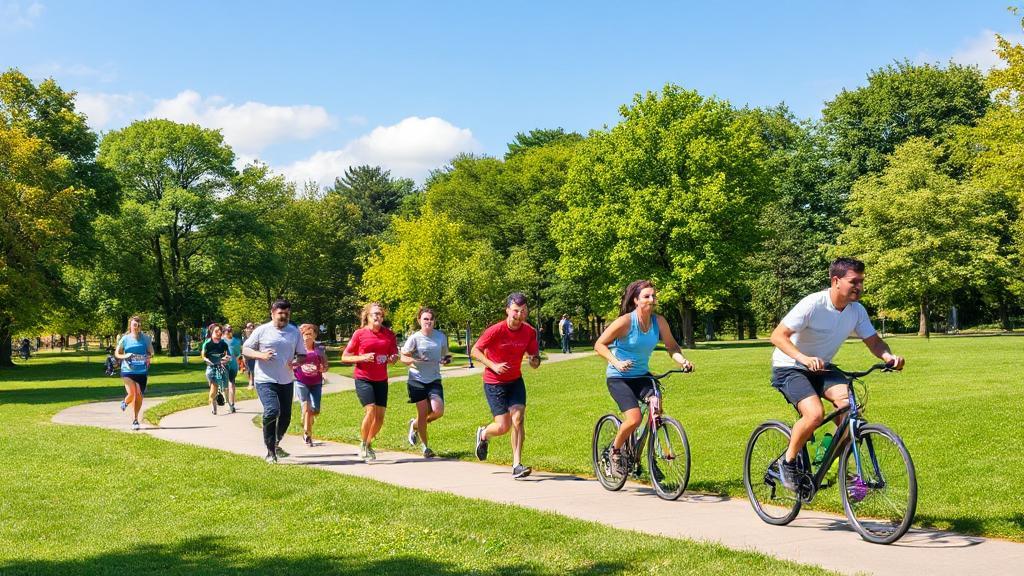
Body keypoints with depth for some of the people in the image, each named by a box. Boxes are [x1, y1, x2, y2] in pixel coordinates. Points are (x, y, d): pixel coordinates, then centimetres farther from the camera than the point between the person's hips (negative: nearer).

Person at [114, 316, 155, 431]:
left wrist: (148, 357, -14)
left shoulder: (145, 338, 1)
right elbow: (116, 353, 8)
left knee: (139, 396, 6)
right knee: (132, 394, -17)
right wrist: (124, 356, -13)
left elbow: (151, 353, 8)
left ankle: (135, 420, 24)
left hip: (142, 371, 1)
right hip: (128, 370, -1)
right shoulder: (125, 338, 0)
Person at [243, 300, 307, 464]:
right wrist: (260, 355, -16)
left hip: (286, 381, 4)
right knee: (272, 411, -21)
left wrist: (296, 362, -12)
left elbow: (302, 355, 12)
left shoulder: (295, 332, 8)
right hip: (265, 380, -4)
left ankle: (276, 444, 38)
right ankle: (270, 451, -9)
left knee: (285, 416, 10)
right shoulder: (262, 331, -1)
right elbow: (245, 349, 3)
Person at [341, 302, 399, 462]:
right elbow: (344, 357, -2)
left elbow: (395, 355, 13)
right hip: (363, 378, -4)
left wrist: (393, 358, -10)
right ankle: (363, 446, 0)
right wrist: (362, 358, -18)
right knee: (370, 410, -19)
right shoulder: (359, 334, -5)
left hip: (381, 380, 4)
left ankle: (369, 444, 28)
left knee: (380, 416, 3)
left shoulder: (389, 334, 3)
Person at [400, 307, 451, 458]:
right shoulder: (415, 338, -7)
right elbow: (403, 357, -2)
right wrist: (414, 361, -22)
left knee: (438, 411, -13)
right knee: (423, 413, -1)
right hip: (417, 380, -3)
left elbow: (444, 355, 16)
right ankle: (424, 445, 19)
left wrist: (445, 360, -7)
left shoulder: (441, 336, 2)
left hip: (434, 379, 3)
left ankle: (415, 425, 18)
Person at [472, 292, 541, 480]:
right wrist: (493, 365, -23)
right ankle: (483, 434, 28)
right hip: (494, 383, -4)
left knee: (518, 419, -11)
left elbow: (534, 355, 6)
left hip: (516, 381, 4)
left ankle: (517, 465, -4)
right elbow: (475, 350, -10)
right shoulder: (496, 330, -19)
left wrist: (535, 361, -19)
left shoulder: (530, 332, -7)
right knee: (503, 426, -7)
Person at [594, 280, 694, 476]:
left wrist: (682, 361, -17)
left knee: (656, 409, -19)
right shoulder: (625, 321, -19)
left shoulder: (659, 321, -5)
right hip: (618, 377, -5)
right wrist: (616, 362, -29)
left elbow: (671, 346, 3)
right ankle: (615, 450, 9)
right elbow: (599, 345, -15)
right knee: (634, 418, -21)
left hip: (642, 375, 5)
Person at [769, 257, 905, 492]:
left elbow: (873, 341, 1)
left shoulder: (856, 311, -6)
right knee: (815, 414, -30)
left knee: (848, 400, -22)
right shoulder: (813, 305, -25)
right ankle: (788, 462, -5)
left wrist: (888, 356, -22)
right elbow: (778, 336, -29)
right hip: (789, 368, -6)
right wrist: (804, 358, -45)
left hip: (820, 368, 6)